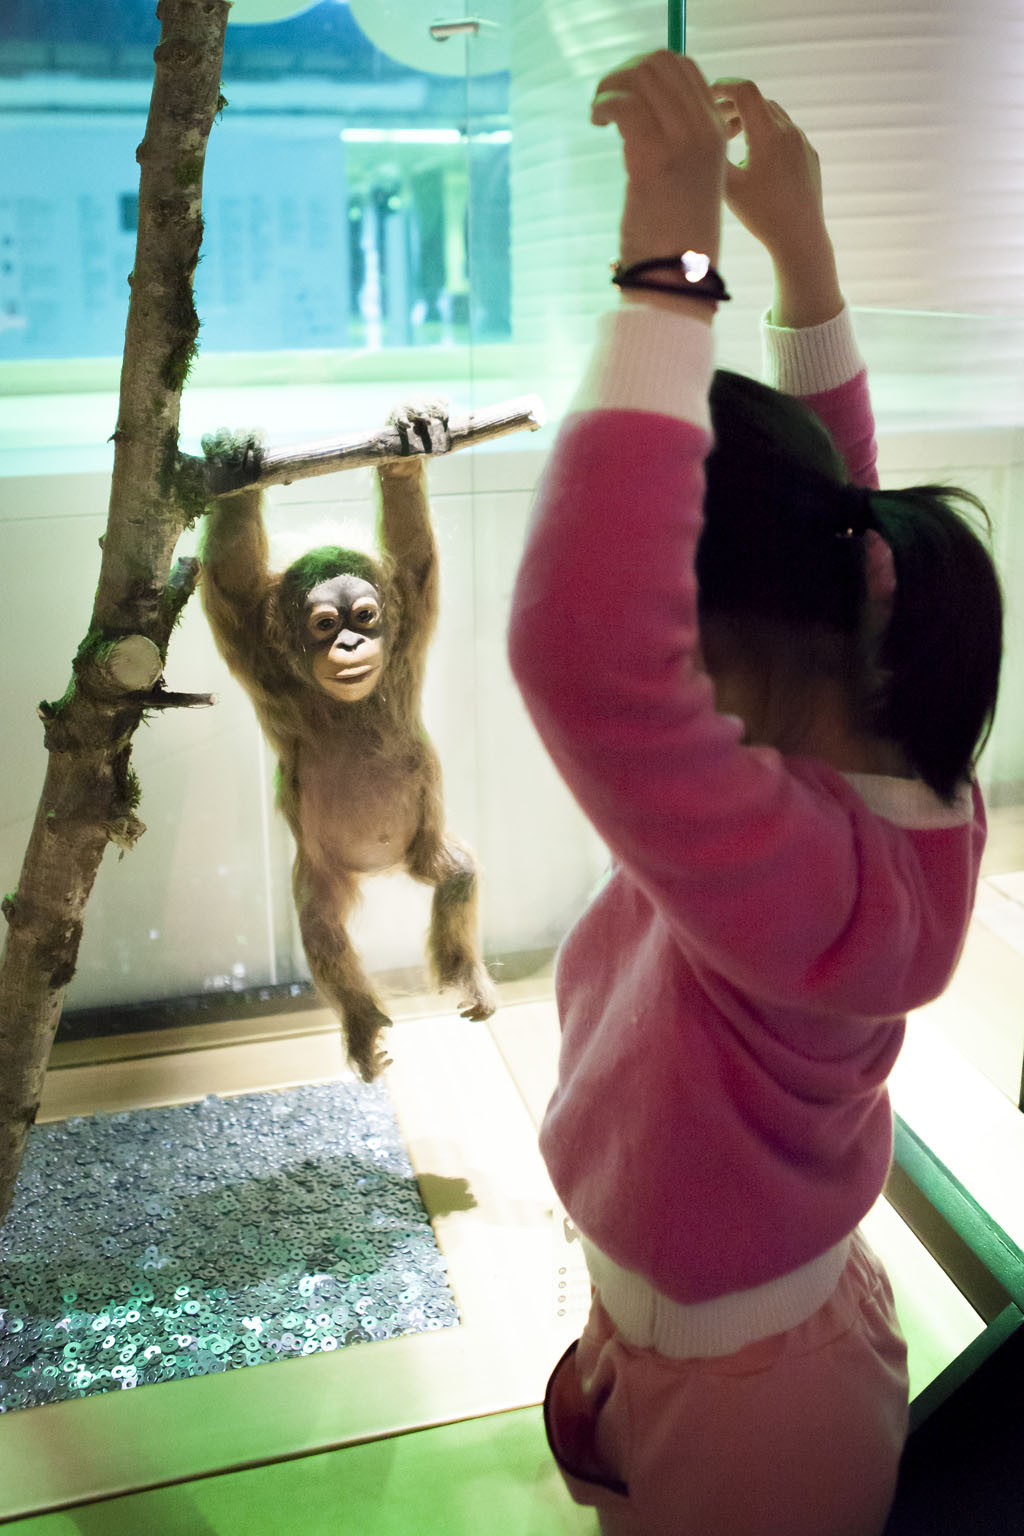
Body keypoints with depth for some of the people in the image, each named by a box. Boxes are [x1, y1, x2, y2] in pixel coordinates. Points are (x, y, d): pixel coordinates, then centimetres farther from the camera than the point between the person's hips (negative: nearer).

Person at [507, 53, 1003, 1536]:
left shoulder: (815, 872, -40)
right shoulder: (877, 740, -16)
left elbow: (582, 648, -58)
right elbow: (828, 513, 1)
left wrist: (669, 265, -48)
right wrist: (799, 245, -3)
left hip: (734, 1413, -7)